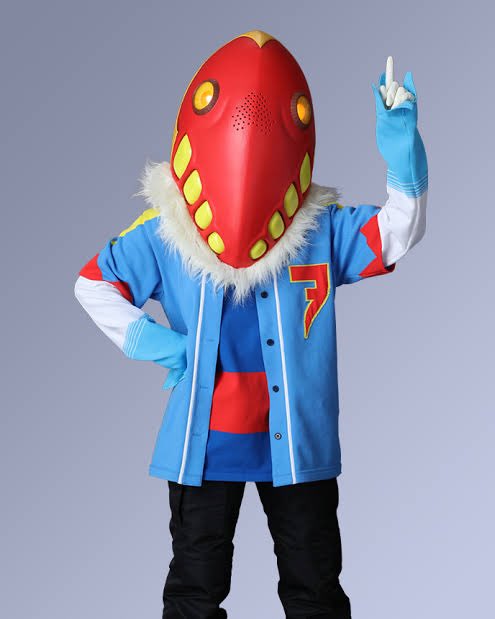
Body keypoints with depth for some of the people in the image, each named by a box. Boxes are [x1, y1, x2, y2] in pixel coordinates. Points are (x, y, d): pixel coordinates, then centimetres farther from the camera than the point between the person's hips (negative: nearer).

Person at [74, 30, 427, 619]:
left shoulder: (323, 231, -4)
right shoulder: (164, 235, -5)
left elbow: (397, 233, -9)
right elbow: (93, 283, 2)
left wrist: (402, 156, -26)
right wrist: (146, 338, -11)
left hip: (295, 439, 1)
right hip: (204, 441, 0)